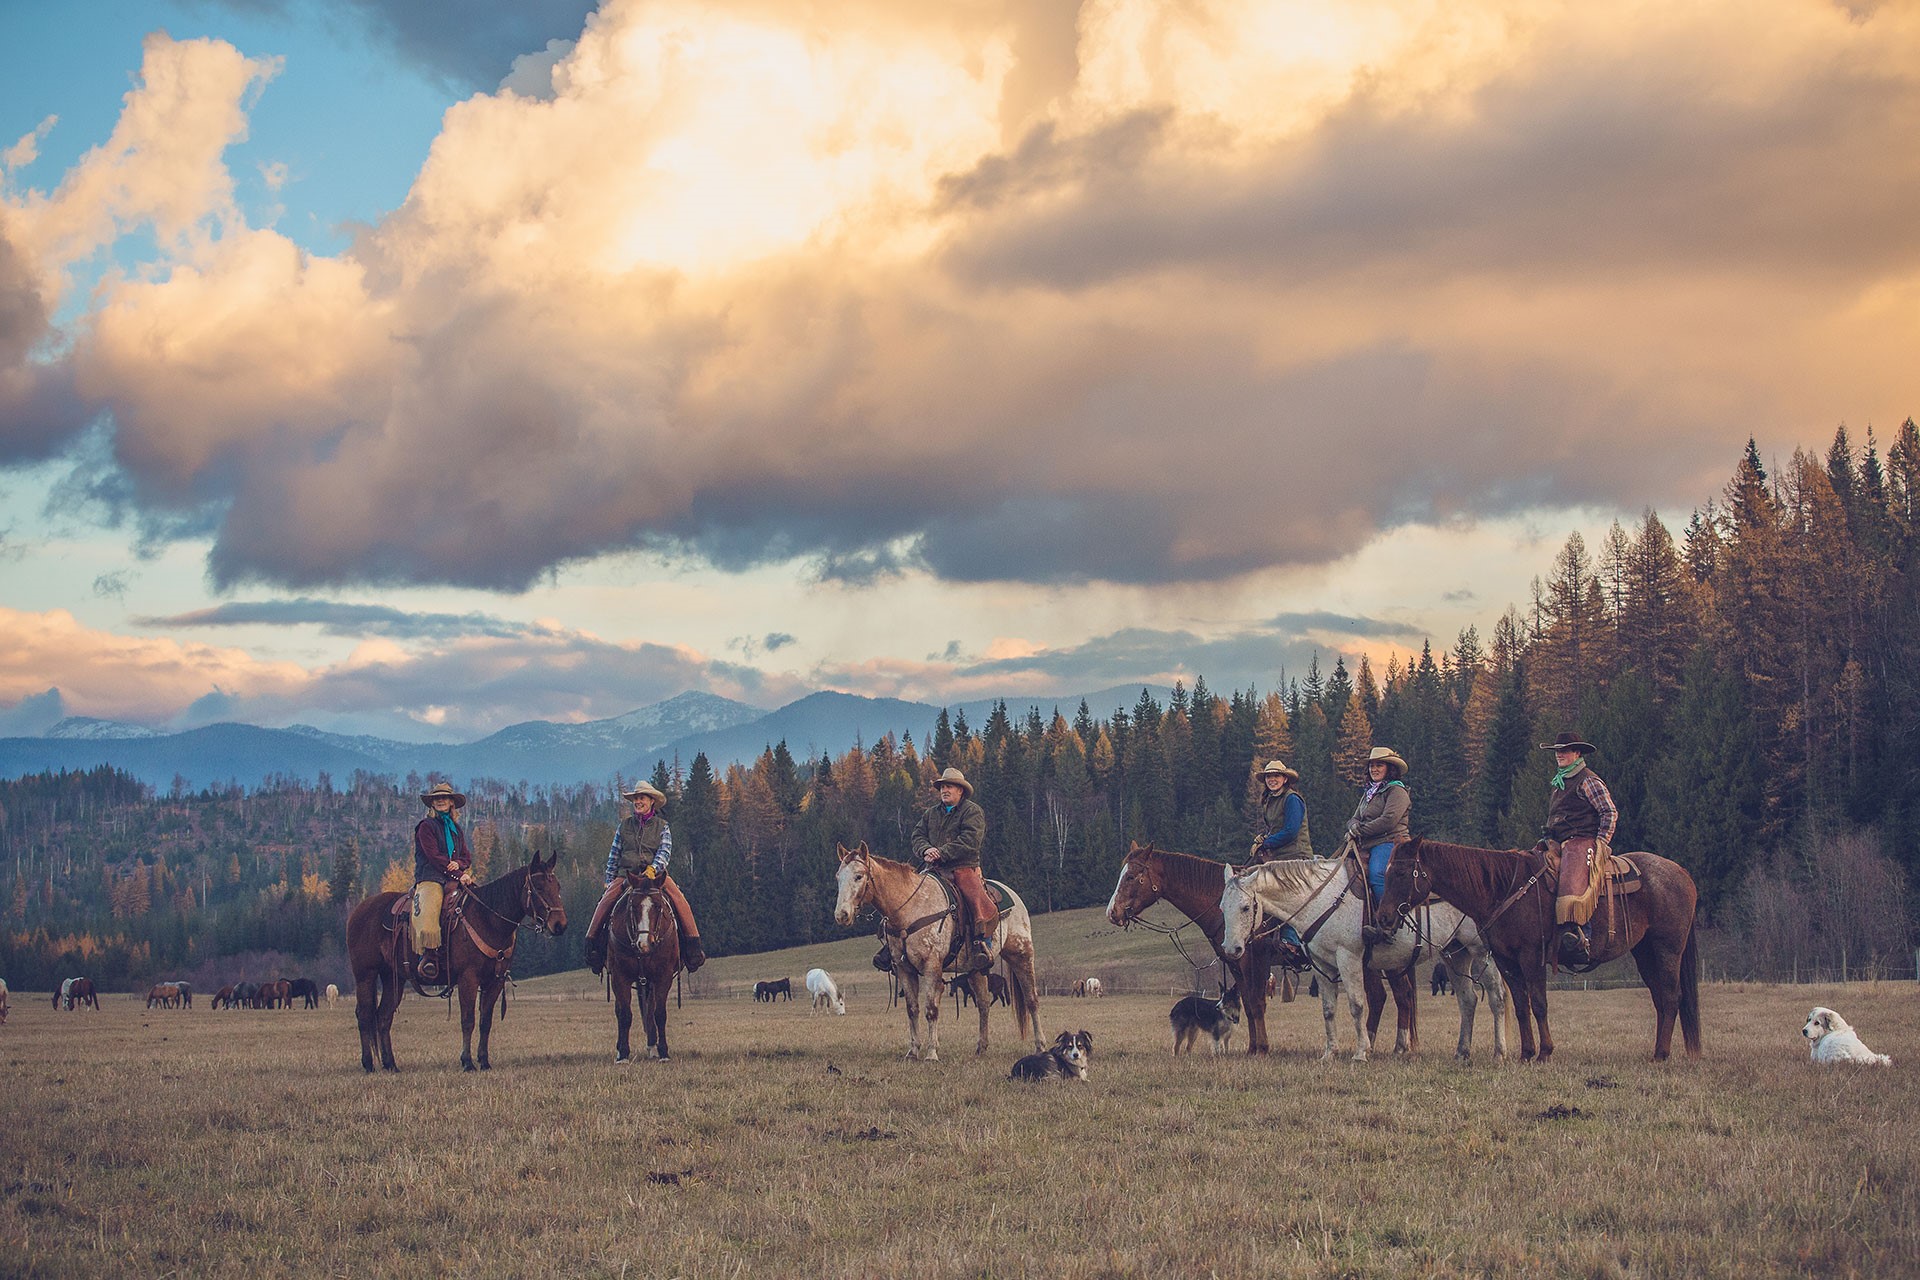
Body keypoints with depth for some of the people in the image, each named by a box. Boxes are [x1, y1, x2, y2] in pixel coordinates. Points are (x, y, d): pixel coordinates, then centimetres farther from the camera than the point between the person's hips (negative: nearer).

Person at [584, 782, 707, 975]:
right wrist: (610, 881, 11)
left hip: (656, 874, -1)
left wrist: (653, 868, -23)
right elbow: (614, 856, 17)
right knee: (605, 901, -27)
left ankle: (693, 948, -24)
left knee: (679, 900, -26)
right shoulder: (625, 825, 13)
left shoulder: (661, 826, 8)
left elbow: (665, 851, -5)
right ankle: (592, 943, -20)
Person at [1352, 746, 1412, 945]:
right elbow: (1355, 819, 24)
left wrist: (1361, 830, -10)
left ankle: (1389, 923, -44)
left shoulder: (1397, 791, -1)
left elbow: (1388, 820, -14)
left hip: (1390, 842, -10)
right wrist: (1353, 828, -2)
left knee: (1377, 874, -35)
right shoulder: (1368, 793, 27)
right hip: (1369, 847, 10)